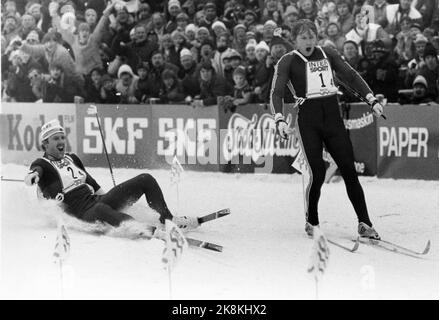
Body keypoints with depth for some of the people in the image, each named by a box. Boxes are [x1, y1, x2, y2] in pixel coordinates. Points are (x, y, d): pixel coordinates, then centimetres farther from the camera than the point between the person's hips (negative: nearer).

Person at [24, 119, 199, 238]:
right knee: (101, 210, -46)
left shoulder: (72, 159, 21)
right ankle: (139, 228, -63)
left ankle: (167, 219, 0)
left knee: (146, 179, 1)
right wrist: (32, 176, -48)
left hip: (97, 199, 8)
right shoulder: (43, 164, -1)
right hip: (84, 214, -8)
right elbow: (36, 171, -24)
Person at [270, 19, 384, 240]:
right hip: (308, 120, -3)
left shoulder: (327, 54, 12)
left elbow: (350, 76, 10)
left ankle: (364, 223, 1)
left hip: (333, 116, 3)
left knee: (349, 170, -4)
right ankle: (312, 223, 11)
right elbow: (276, 93, -6)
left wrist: (372, 100, -3)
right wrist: (279, 120, -24)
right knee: (317, 173, -10)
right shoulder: (288, 62, 2)